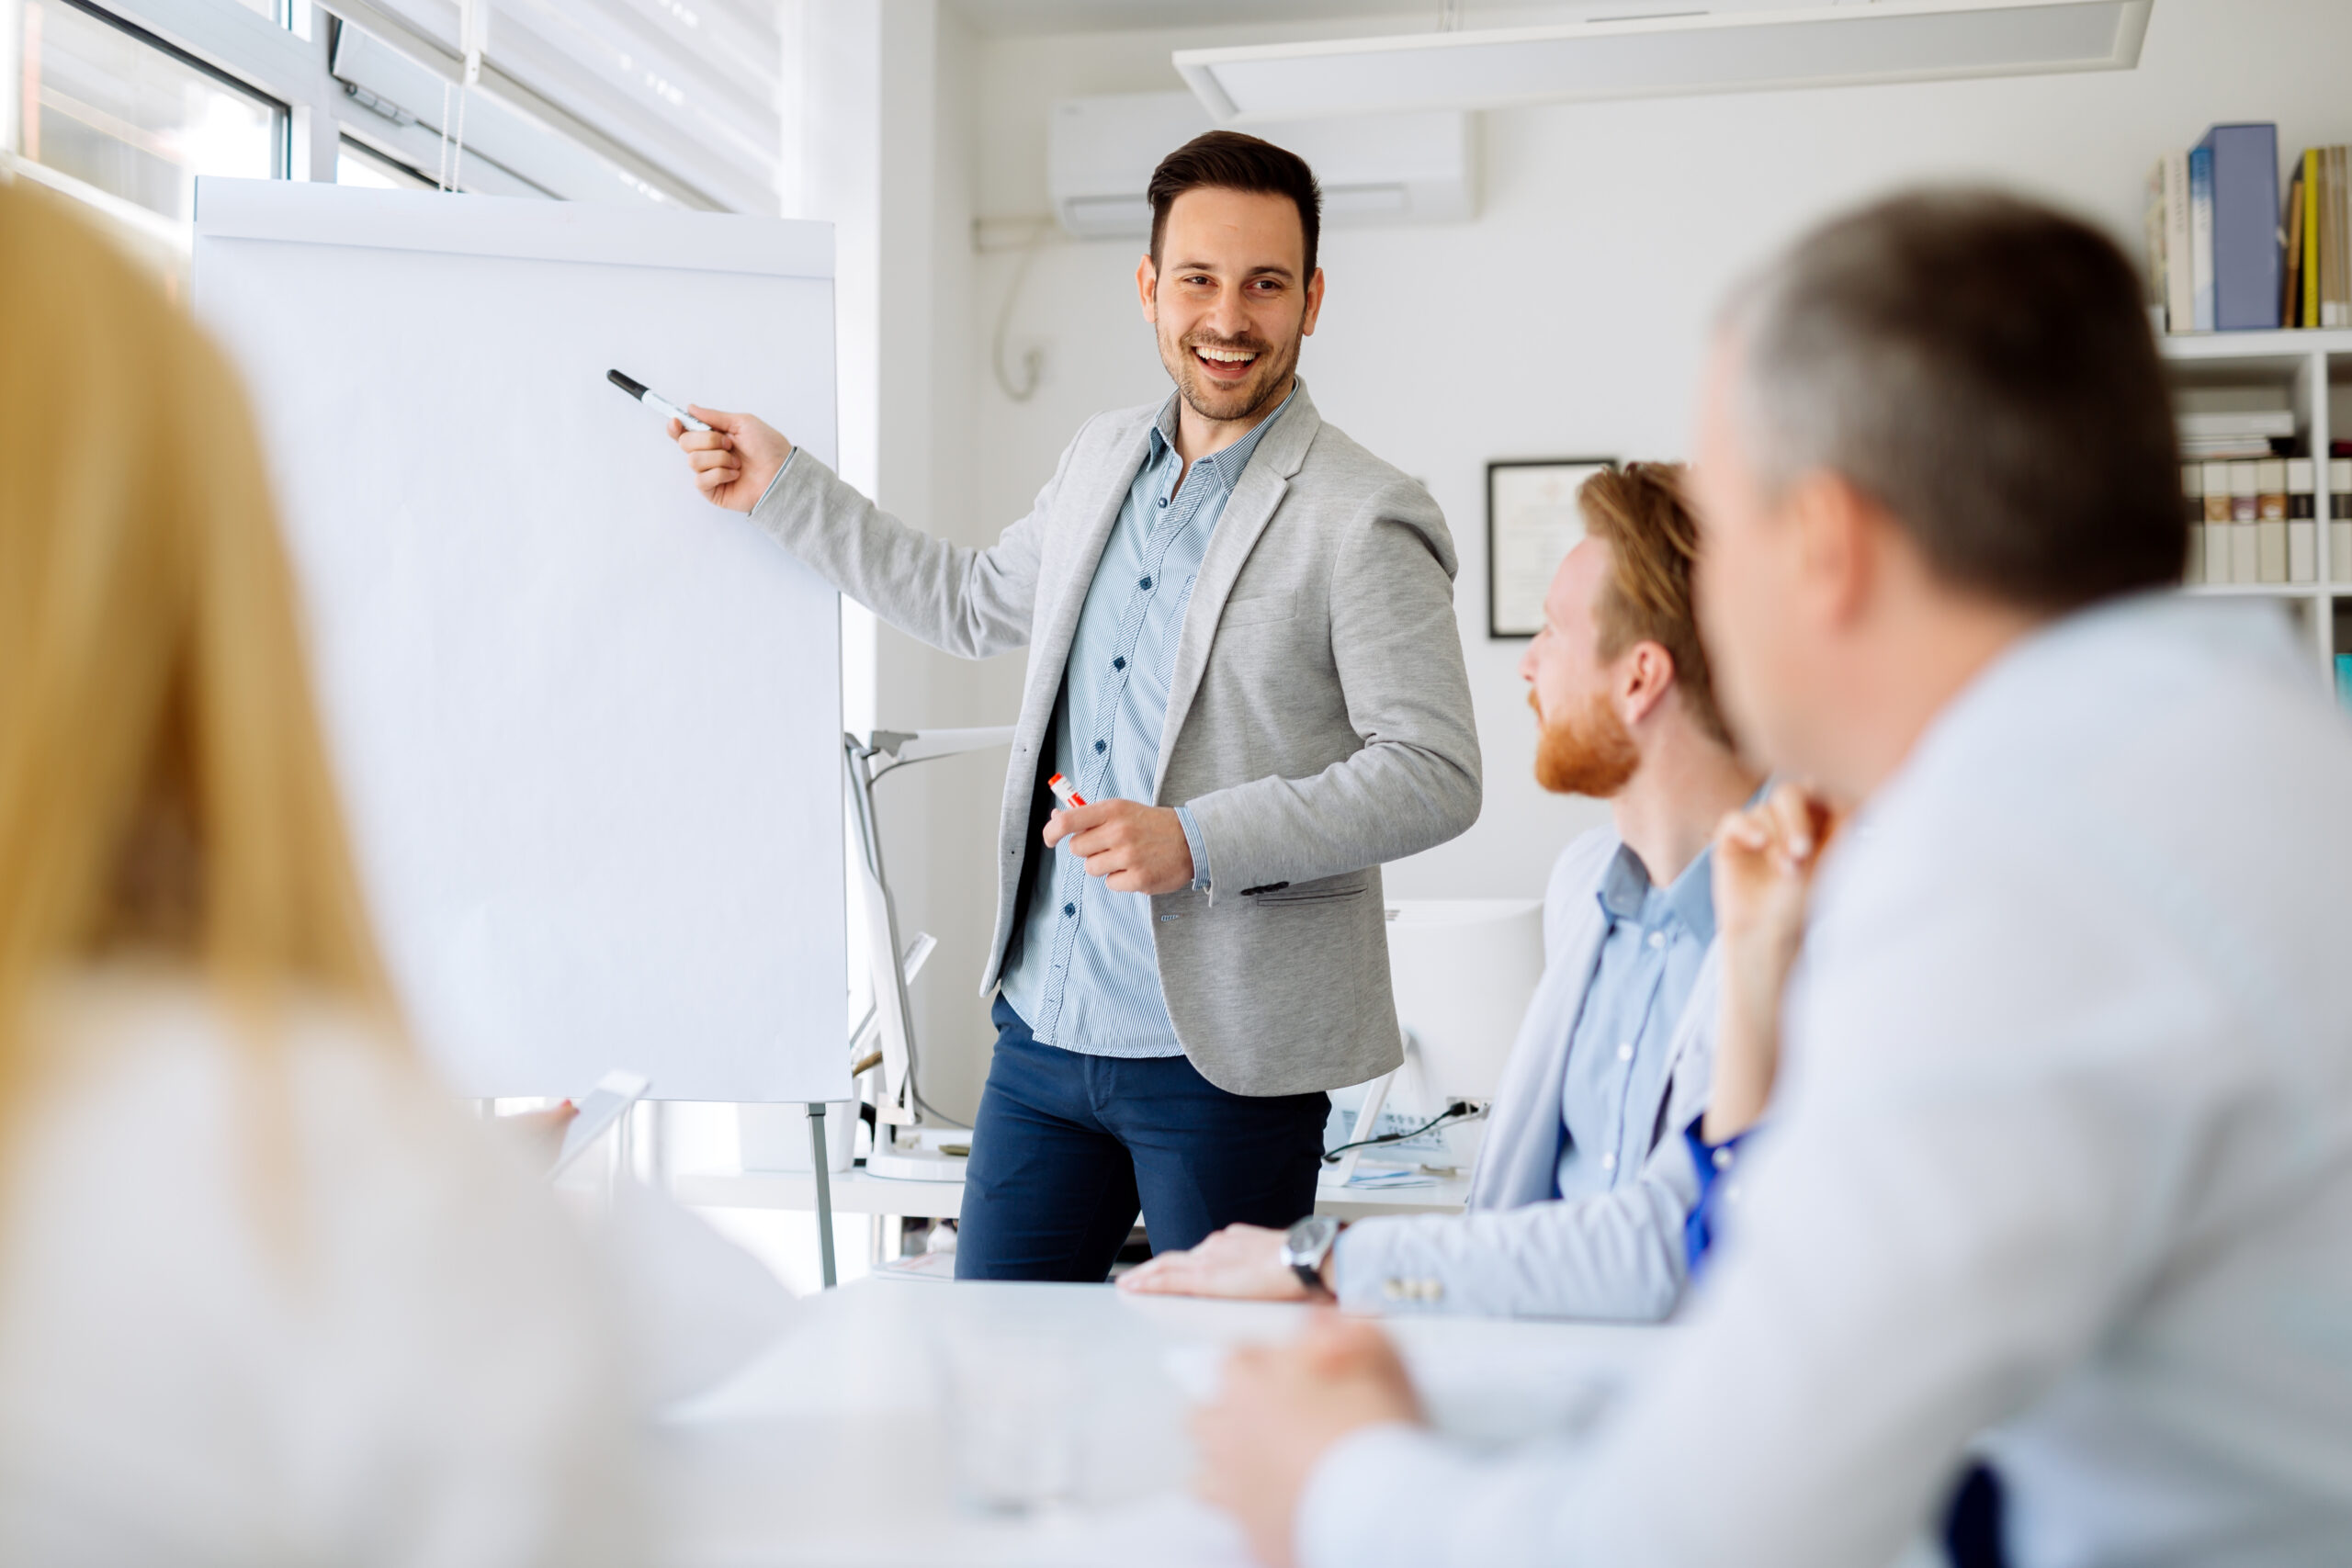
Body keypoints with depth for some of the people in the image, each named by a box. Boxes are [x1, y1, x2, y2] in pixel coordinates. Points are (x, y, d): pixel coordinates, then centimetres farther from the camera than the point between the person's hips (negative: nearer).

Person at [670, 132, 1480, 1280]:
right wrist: (782, 486, 25)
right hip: (1043, 1024, 6)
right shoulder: (1100, 460, 10)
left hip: (1222, 1054, -6)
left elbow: (1435, 774, -14)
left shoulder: (1364, 521, -11)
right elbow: (974, 605, 26)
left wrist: (1198, 842, -23)